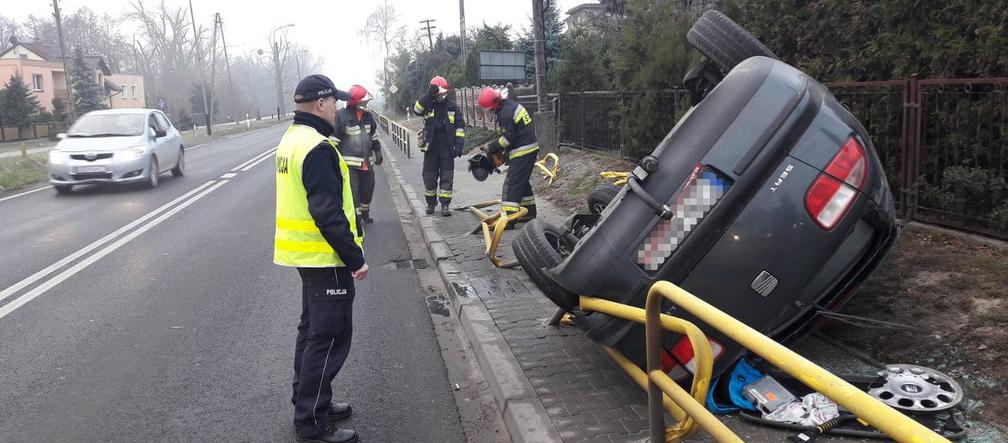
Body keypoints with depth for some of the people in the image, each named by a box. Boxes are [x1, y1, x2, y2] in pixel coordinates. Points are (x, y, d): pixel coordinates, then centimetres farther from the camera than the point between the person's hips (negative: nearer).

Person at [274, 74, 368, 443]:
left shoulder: (293, 138, 11)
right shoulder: (317, 147, -21)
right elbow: (328, 214, -26)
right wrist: (355, 257, -19)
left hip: (305, 252, 10)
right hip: (324, 257, -10)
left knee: (313, 330, 20)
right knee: (330, 336, -2)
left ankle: (308, 403, 31)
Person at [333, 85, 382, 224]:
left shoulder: (367, 116, 8)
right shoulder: (342, 116, -14)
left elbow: (374, 135, 22)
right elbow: (334, 139, -11)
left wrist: (378, 151, 21)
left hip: (366, 162, 7)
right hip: (349, 163, -7)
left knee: (368, 189, 18)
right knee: (352, 192, -8)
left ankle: (365, 213, 40)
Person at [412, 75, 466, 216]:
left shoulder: (452, 107, 4)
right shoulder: (428, 105, 3)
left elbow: (460, 126, 4)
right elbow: (417, 110, -18)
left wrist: (459, 144, -5)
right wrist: (428, 95, -28)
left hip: (447, 149, 0)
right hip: (431, 148, 0)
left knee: (447, 178, 0)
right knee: (429, 178, 7)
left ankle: (445, 205, 5)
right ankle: (430, 203, 23)